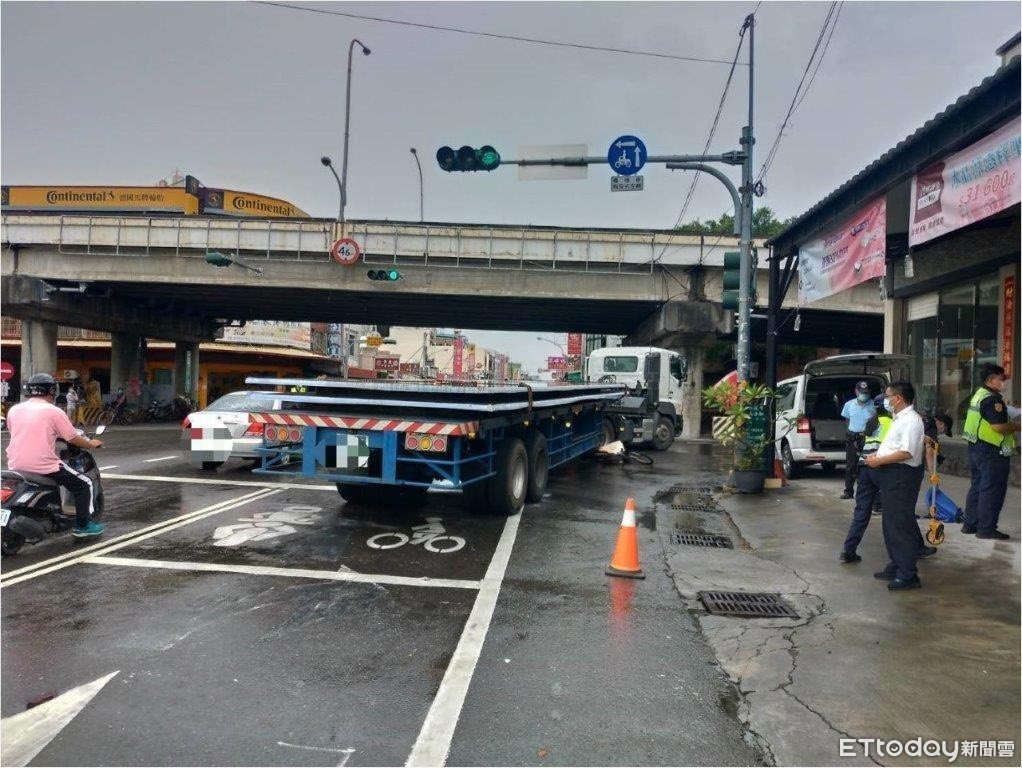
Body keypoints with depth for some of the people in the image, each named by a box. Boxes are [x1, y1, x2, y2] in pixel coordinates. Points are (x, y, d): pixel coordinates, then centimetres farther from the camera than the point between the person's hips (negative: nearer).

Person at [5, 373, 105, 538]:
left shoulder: (14, 410, 8)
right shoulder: (54, 412, -7)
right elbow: (73, 439, -4)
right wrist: (92, 444, 15)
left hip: (16, 466, 6)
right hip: (44, 466, -6)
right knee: (84, 483, 9)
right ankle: (82, 525, 10)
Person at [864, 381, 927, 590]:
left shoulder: (911, 420, -16)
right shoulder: (899, 418, 16)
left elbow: (906, 453, -24)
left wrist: (879, 461, -17)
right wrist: (877, 456, 11)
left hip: (902, 476, -11)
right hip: (891, 475, 11)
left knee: (900, 525, -6)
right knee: (891, 524, 17)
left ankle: (907, 575, 1)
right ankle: (895, 566, 29)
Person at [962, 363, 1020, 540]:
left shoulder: (979, 394, 13)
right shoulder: (992, 399, -18)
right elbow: (998, 426, -24)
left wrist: (1011, 424, 15)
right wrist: (1017, 426, -8)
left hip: (976, 447, 10)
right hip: (992, 452, -10)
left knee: (977, 486, 16)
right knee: (992, 490, -2)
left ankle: (970, 523, 21)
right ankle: (986, 529, 3)